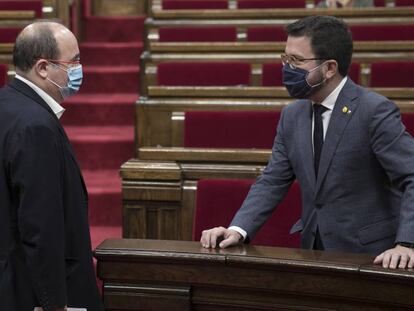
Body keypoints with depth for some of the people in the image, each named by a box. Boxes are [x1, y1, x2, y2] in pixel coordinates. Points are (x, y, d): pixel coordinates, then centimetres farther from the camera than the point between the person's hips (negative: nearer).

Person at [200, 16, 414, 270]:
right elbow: (272, 182, 8)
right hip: (314, 250, 5)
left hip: (369, 256, -5)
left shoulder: (375, 111, -11)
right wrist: (238, 230, -7)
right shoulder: (292, 116, 8)